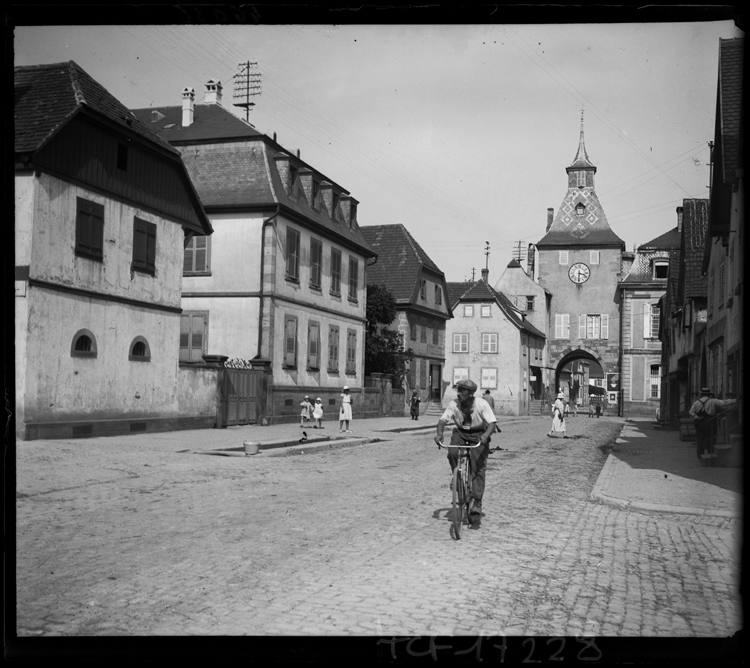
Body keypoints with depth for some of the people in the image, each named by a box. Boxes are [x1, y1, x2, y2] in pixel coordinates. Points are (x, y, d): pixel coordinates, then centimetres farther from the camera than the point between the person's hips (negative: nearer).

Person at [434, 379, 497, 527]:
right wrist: (439, 434, -32)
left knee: (478, 468, -11)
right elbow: (443, 420, -12)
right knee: (452, 453, -29)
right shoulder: (454, 404, -14)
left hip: (478, 435, -2)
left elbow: (492, 423, -23)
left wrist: (486, 435, -43)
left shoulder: (482, 404, -21)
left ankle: (476, 503, -6)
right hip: (460, 434, 2)